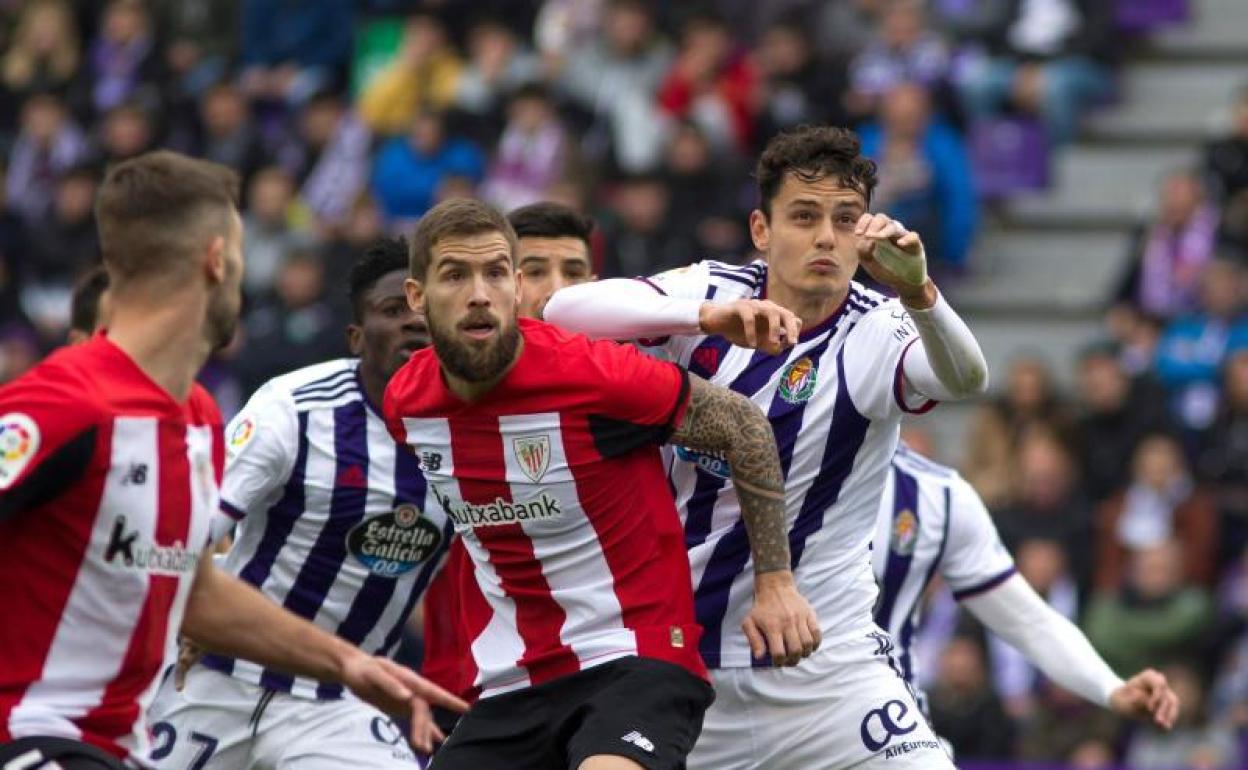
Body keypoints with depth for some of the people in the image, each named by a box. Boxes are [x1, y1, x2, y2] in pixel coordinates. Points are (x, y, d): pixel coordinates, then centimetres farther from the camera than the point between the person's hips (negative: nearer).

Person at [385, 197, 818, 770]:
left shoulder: (594, 374, -17)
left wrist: (774, 582, -3)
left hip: (636, 662, -6)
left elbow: (744, 425, -3)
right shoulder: (406, 402, 0)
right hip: (511, 688, 6)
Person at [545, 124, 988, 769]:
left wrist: (917, 293, -52)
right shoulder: (710, 292, -5)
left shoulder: (876, 334, -9)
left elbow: (965, 380, -31)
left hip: (821, 661, -2)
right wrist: (708, 315, -37)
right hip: (671, 649, 2)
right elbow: (563, 312, -21)